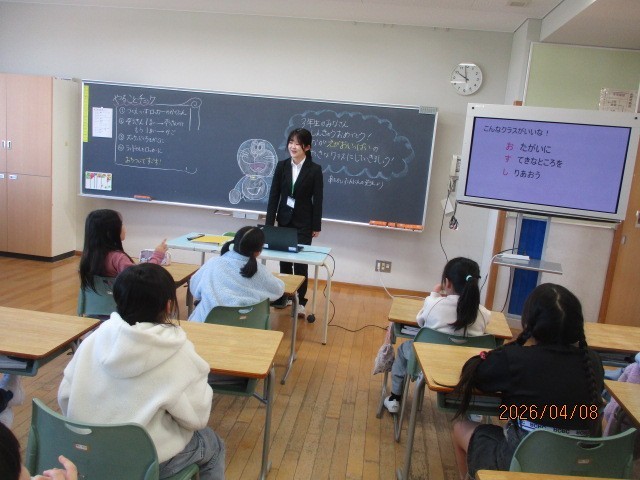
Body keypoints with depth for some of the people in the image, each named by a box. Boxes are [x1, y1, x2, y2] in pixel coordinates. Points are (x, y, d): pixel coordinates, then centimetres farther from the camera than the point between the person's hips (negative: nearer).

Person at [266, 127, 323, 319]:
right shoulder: (282, 165, 1)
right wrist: (269, 222, -2)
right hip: (284, 220, 3)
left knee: (301, 261, -1)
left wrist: (316, 226, -6)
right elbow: (274, 195, 1)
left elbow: (318, 199, -6)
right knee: (284, 260, 10)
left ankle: (300, 301, 10)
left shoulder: (315, 169, -8)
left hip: (304, 222, -3)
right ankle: (283, 296, 24)